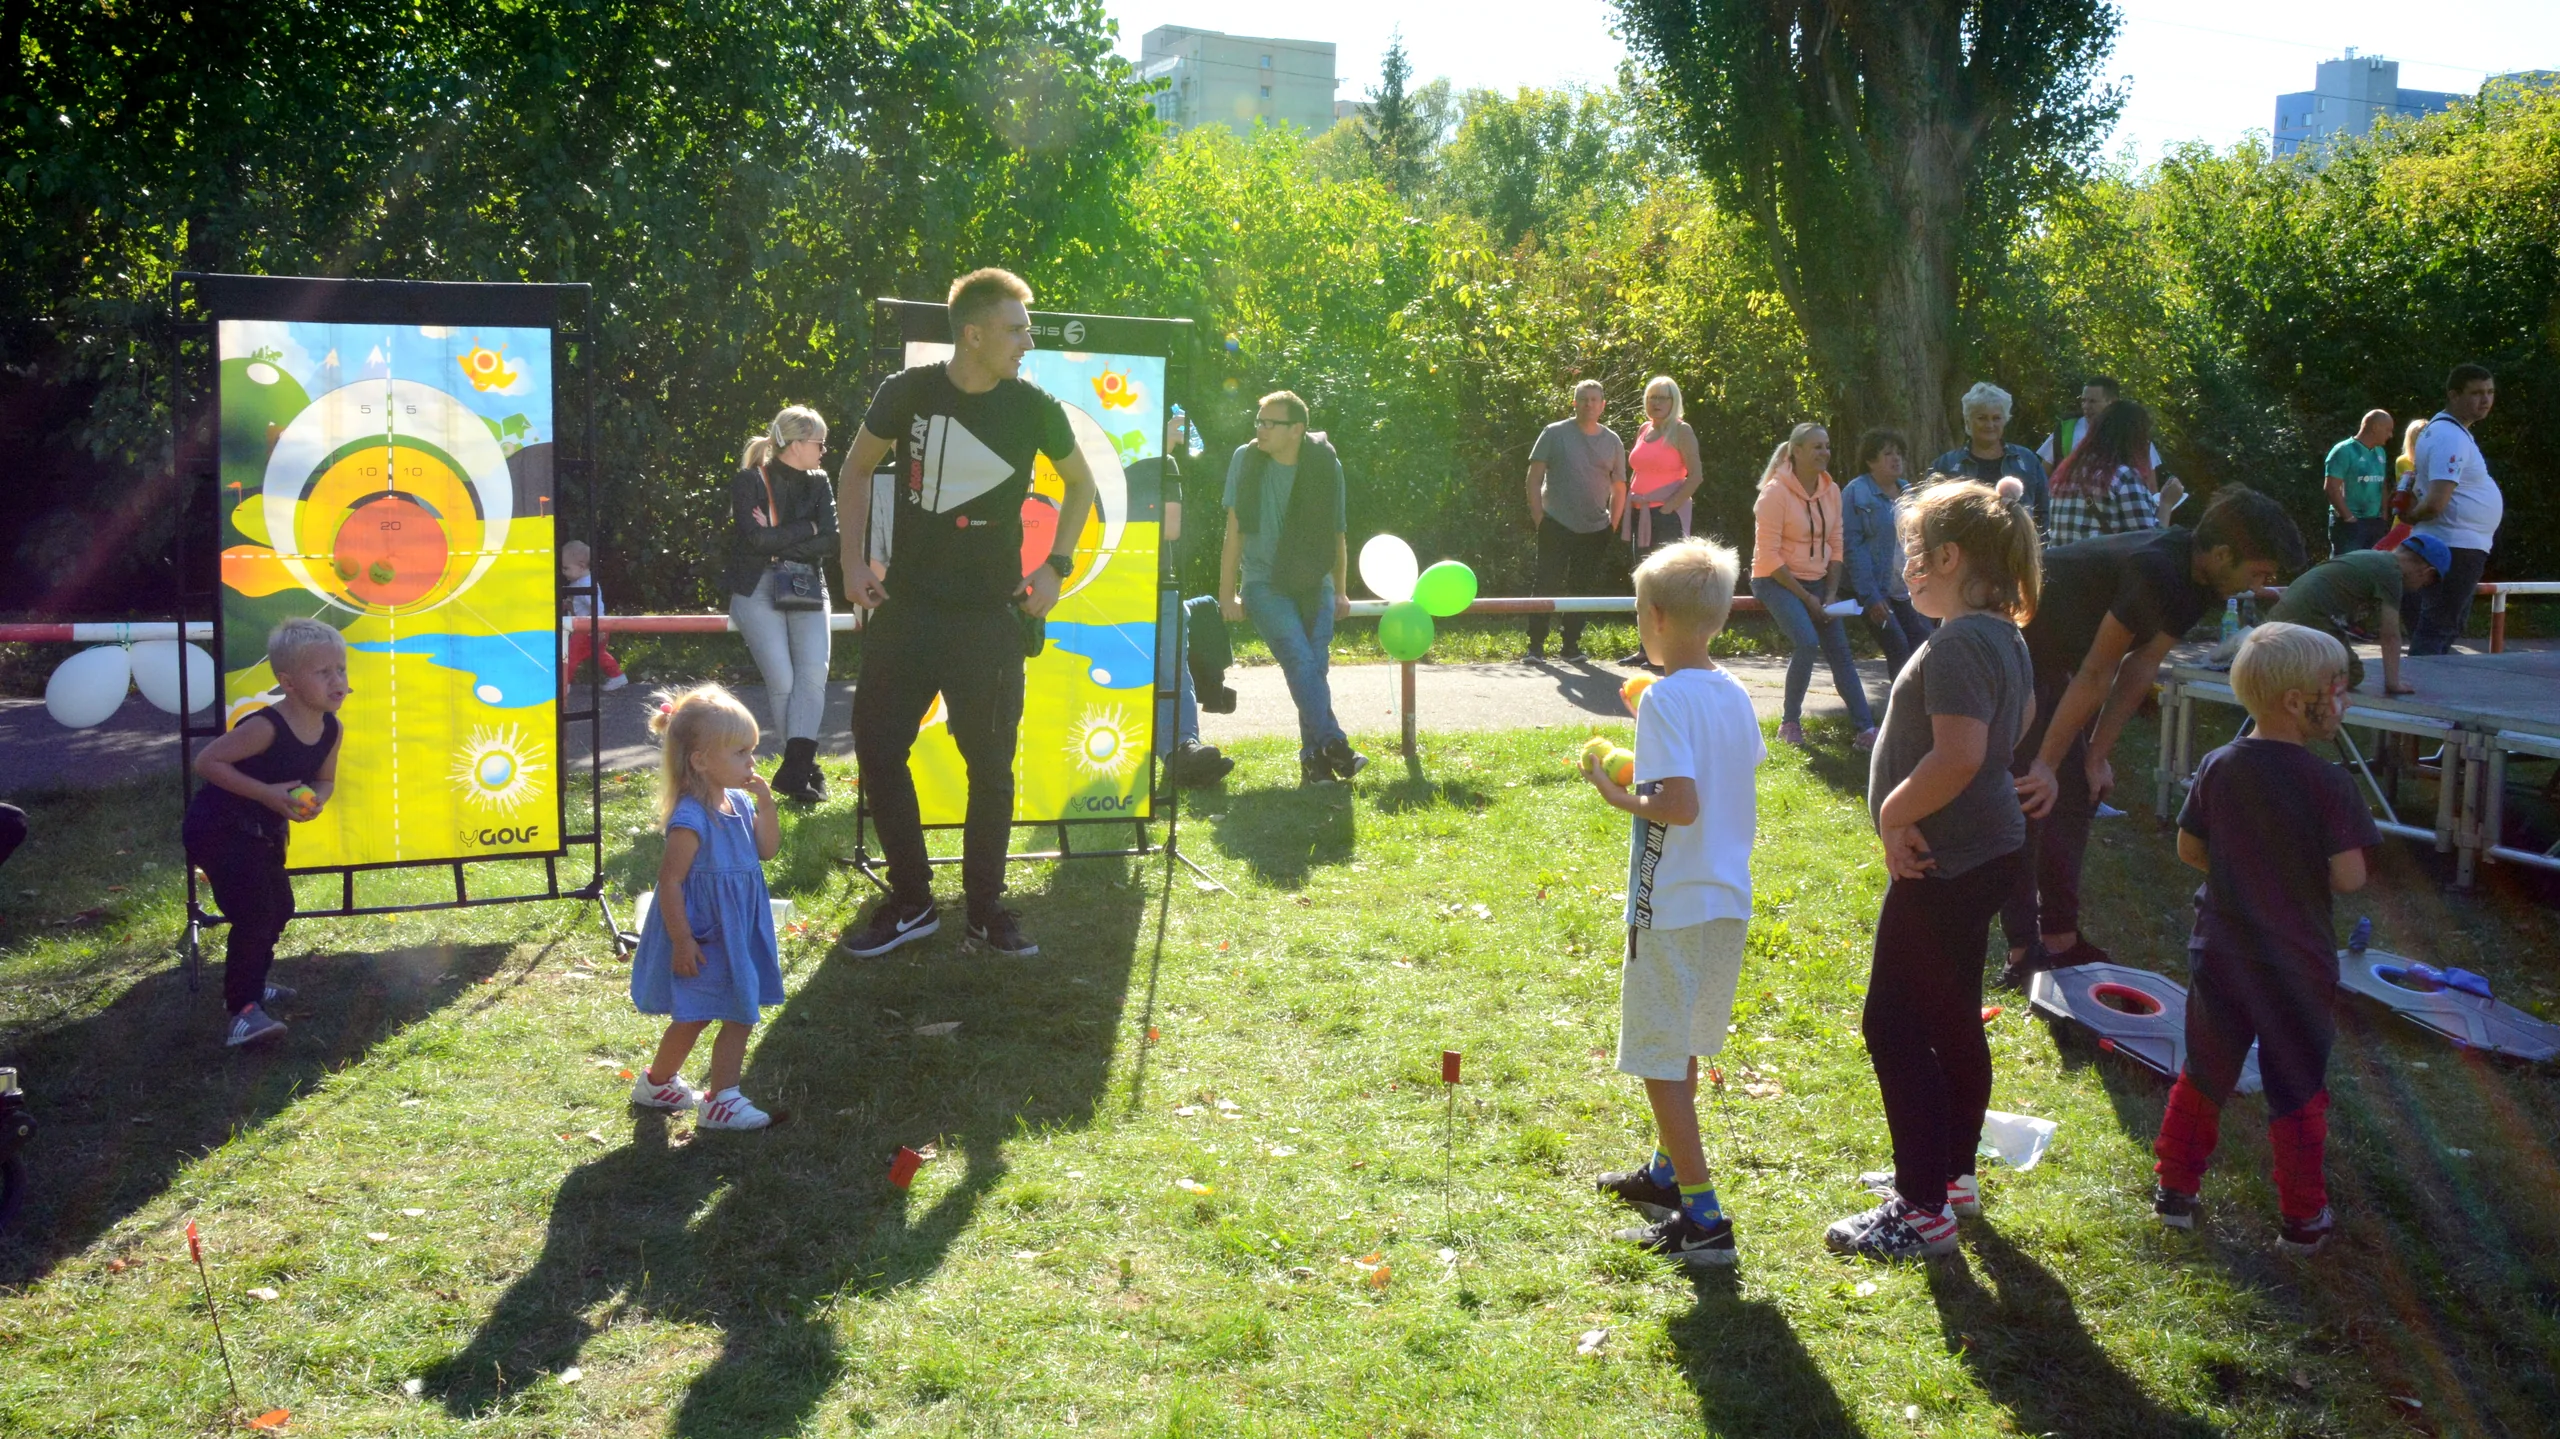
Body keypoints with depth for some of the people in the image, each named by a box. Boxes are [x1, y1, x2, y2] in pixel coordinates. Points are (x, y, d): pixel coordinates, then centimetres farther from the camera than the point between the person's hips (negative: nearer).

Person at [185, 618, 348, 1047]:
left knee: (279, 908, 20)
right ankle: (242, 1011, -13)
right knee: (255, 914, -18)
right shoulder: (265, 726, -30)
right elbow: (207, 761, -27)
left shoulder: (332, 730, -6)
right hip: (217, 829, -9)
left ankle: (249, 984, 40)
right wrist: (267, 794, -31)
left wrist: (316, 799, -16)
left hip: (265, 832, 9)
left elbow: (324, 780, 9)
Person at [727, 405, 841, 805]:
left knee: (814, 673, -17)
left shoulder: (817, 483, 11)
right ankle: (804, 767, -3)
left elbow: (829, 541, -1)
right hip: (758, 590, -4)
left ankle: (796, 768, -20)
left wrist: (779, 542, -10)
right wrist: (806, 528, -6)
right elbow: (757, 538, -16)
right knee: (782, 680, -14)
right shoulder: (748, 482, -2)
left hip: (806, 589, 4)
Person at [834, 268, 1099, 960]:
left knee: (990, 762, 5)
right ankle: (911, 902, 16)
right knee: (877, 748, 1)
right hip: (905, 608, 0)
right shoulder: (909, 392, -5)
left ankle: (985, 908, 20)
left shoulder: (1034, 407, -4)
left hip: (990, 616, 0)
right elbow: (857, 469, 10)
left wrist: (1055, 566, 2)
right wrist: (854, 559, 1)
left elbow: (1081, 484, 13)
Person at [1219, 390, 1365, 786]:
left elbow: (1336, 533, 10)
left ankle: (1313, 761, 0)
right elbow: (1234, 531, 1)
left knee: (1316, 666, -6)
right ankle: (1333, 745, -25)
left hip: (1315, 585, 2)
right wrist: (1227, 593, -2)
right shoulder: (1246, 460, -3)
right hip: (1264, 585, -2)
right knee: (1300, 660, -20)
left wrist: (1341, 590, 11)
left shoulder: (1326, 465, -1)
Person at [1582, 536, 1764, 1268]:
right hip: (1729, 900, 8)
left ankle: (1703, 1218, 0)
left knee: (1661, 1060, 0)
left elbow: (1681, 804, -26)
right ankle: (1667, 1172, 39)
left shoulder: (1665, 698, -18)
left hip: (1671, 907, -8)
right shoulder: (1735, 694, 6)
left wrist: (1621, 796, -10)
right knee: (1680, 1049, 24)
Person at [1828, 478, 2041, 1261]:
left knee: (1895, 1025, -4)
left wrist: (1893, 814, -19)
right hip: (1986, 850, 10)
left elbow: (1958, 755, -32)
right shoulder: (2003, 636, 10)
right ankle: (1953, 1174, 33)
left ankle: (1922, 1211, 1)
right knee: (1953, 1020, 20)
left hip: (1944, 866, -10)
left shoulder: (1957, 645, -22)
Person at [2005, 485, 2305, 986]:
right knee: (2030, 794, -12)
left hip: (2055, 652, 10)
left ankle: (2060, 936, 16)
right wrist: (2046, 764, -21)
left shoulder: (2196, 573, -4)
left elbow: (2142, 666, 0)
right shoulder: (2155, 572, -33)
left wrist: (2097, 754, -1)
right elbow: (2097, 672, -28)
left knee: (2079, 791, 9)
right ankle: (2023, 950, -8)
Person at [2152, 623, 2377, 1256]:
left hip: (2220, 955, 4)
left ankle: (2174, 1191, 26)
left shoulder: (2216, 767, -5)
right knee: (2298, 1090, 10)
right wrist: (2306, 868, 2)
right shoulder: (2328, 784, -18)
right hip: (2296, 964, -4)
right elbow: (2349, 877, -18)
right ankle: (2303, 1220, 19)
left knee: (2203, 1075, 18)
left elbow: (2189, 849, 4)